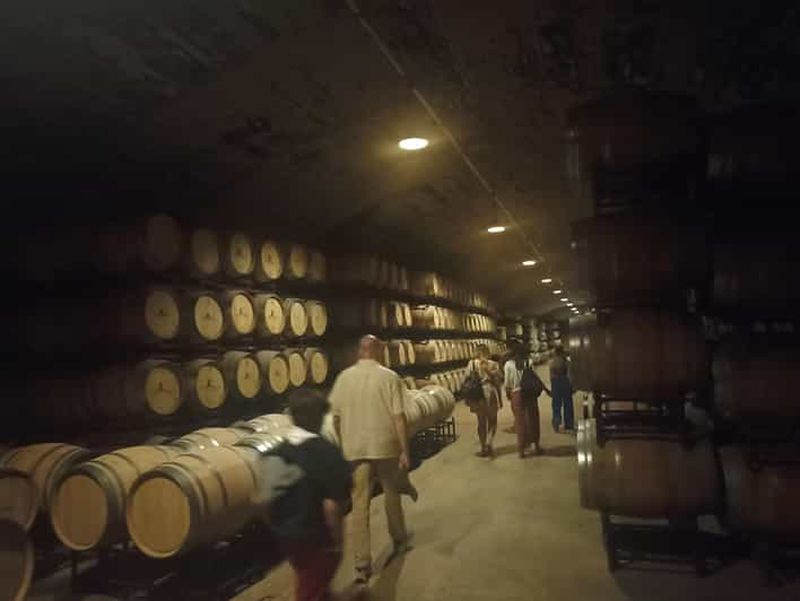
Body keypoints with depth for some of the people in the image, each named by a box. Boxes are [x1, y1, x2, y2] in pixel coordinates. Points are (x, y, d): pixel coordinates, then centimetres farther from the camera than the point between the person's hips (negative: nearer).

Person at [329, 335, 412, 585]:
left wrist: (343, 443, 17)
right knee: (391, 494, 22)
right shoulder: (389, 377, -9)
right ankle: (399, 540, 40)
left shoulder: (344, 378, -1)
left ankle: (362, 565, 5)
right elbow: (399, 417, -12)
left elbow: (335, 417, 3)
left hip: (355, 449, 1)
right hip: (385, 446, -1)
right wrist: (405, 451, -6)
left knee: (359, 504, 5)